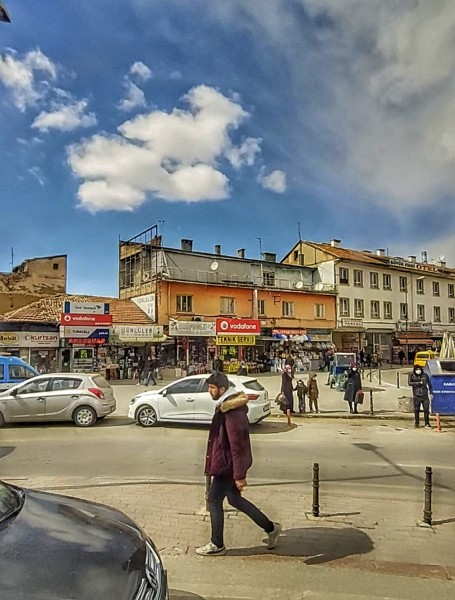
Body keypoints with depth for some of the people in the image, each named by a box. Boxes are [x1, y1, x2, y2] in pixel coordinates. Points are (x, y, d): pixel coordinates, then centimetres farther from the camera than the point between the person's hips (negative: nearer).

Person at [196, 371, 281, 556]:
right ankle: (271, 528, 30)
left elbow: (237, 446, -25)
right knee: (234, 499, 19)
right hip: (227, 463, 10)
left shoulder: (232, 412, -25)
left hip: (227, 464, -10)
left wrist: (239, 475, -22)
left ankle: (217, 545, 23)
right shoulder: (226, 406, 7)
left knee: (214, 500, 5)